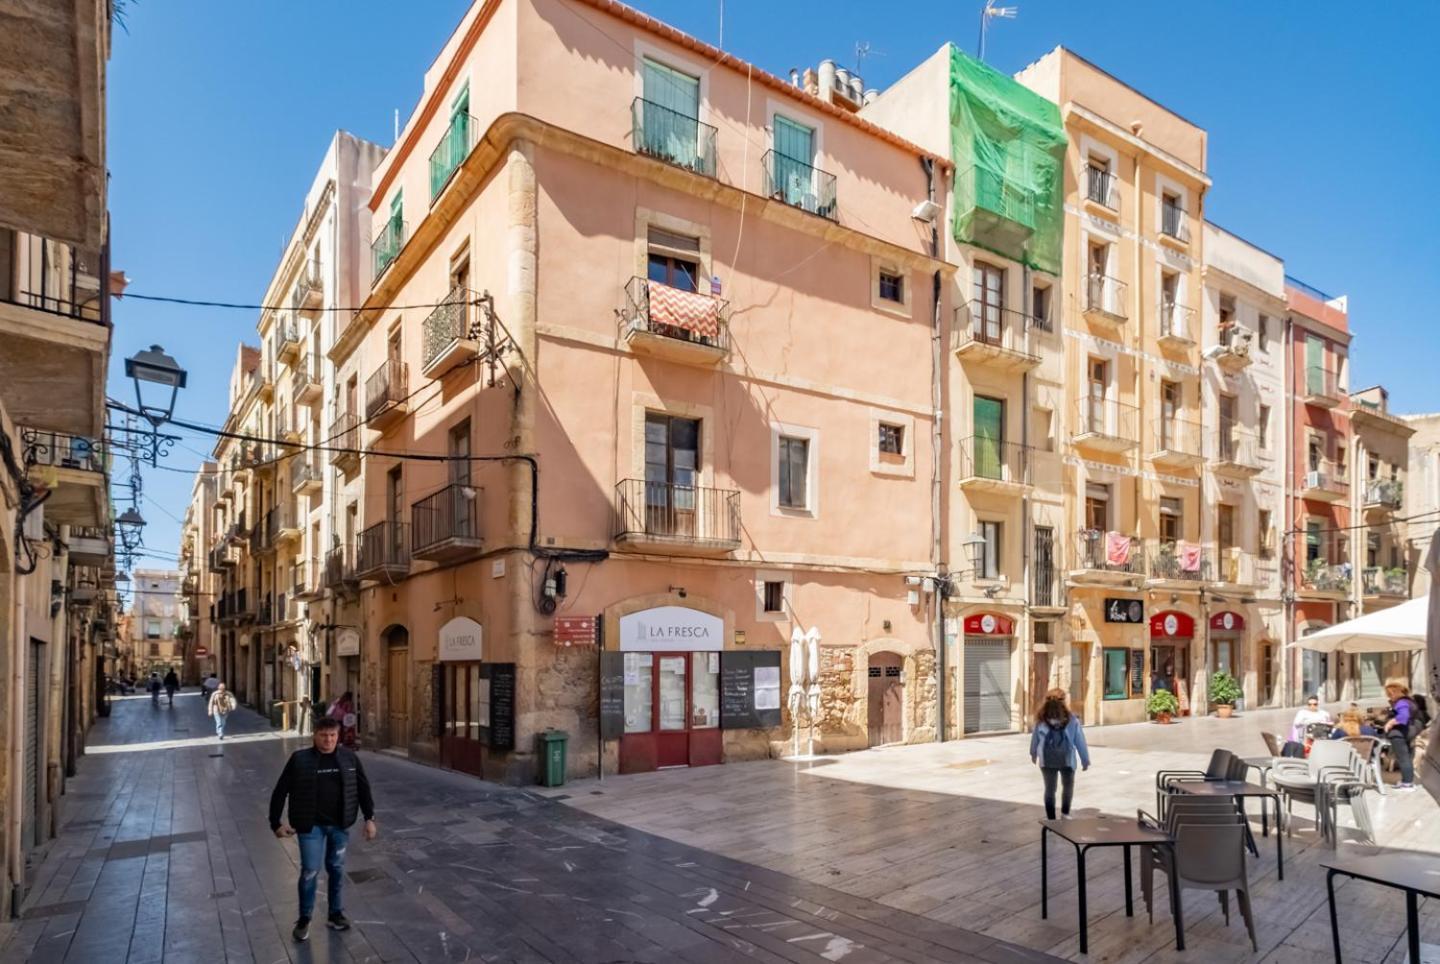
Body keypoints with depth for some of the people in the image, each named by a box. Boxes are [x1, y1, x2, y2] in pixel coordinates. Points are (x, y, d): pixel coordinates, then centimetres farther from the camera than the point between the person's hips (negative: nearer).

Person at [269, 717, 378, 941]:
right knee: (310, 871, 1)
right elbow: (280, 791, -3)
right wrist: (276, 823, -3)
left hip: (339, 825, 2)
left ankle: (336, 914, 29)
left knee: (336, 869, 13)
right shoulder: (300, 759, -11)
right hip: (311, 826, -2)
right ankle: (304, 919, 22)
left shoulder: (349, 758, -4)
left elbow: (363, 788, 4)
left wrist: (369, 818, 2)